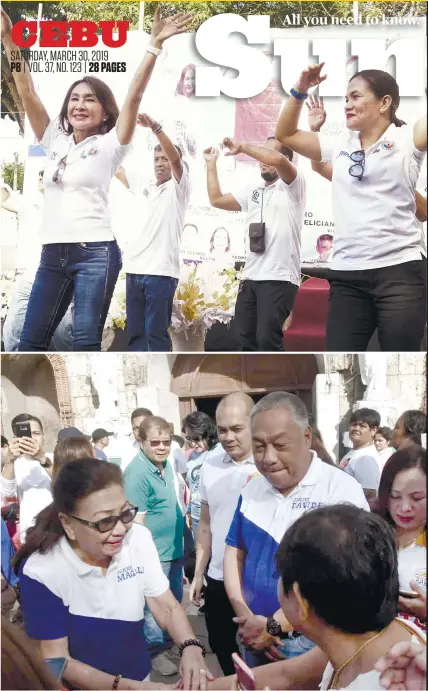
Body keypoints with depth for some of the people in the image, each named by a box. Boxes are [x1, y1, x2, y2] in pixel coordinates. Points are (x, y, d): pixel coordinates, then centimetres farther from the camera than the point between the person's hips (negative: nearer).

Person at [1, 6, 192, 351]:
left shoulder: (109, 145, 1)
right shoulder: (55, 141, 14)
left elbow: (134, 96, -9)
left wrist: (155, 45, -16)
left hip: (95, 254, -5)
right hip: (53, 253, 5)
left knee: (86, 342, -3)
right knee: (30, 339, 6)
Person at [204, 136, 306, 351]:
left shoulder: (293, 186, -1)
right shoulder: (252, 190, 19)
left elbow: (278, 160, -21)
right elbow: (216, 199, 20)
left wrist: (242, 147, -14)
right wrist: (211, 163, 19)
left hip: (279, 279, -7)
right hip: (250, 278, 7)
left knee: (267, 340, -14)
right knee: (245, 340, 8)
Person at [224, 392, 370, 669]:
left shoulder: (342, 490, -15)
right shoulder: (251, 490, 4)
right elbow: (234, 552, 9)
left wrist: (274, 625, -17)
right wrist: (245, 618, -6)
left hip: (313, 643, -5)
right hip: (255, 640, 5)